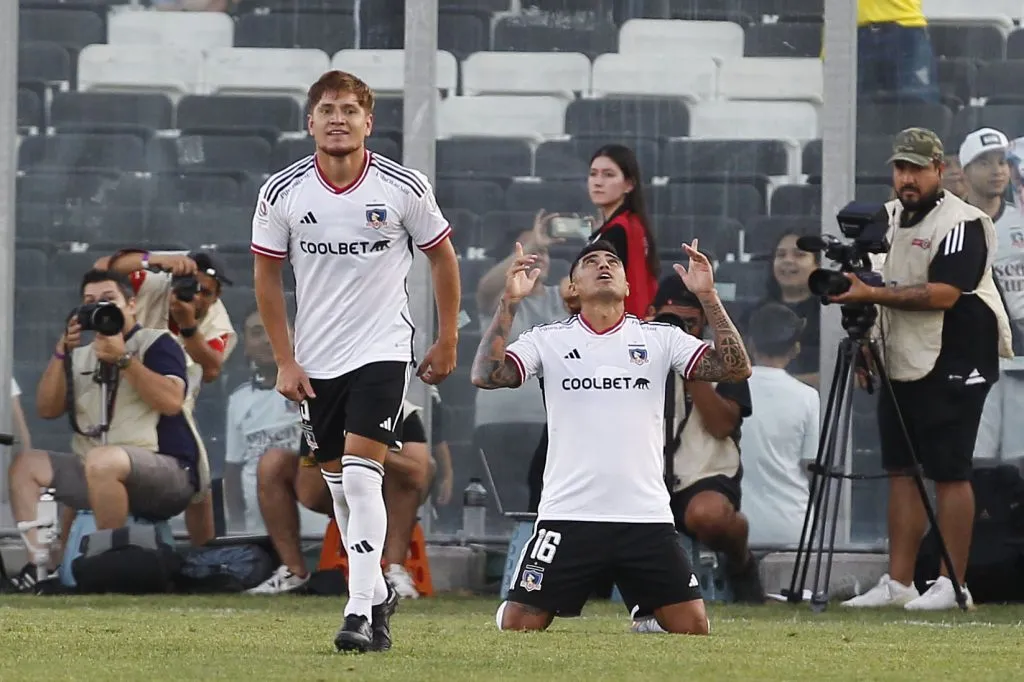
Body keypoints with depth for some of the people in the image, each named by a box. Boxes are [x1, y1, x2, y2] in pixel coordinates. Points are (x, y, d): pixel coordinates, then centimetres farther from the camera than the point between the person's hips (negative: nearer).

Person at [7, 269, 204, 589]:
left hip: (167, 470, -8)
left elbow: (171, 401, -16)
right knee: (25, 465, 3)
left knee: (102, 460, -36)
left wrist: (122, 359, -19)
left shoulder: (156, 342, 0)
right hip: (97, 474, 8)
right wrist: (62, 352, -2)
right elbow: (48, 409, 9)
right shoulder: (82, 356, 18)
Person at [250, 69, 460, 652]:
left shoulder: (406, 188, -9)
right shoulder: (282, 193, -4)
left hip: (382, 351, -3)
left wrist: (448, 340, 7)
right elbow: (267, 275, 6)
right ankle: (378, 593, 29)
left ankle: (361, 613, -17)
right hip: (315, 360, 3)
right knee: (340, 486, 10)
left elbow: (442, 255, 6)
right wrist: (285, 360, 2)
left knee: (362, 477, -17)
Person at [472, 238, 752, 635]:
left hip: (646, 516, 1)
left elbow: (736, 369, -1)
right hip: (567, 513, -1)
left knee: (693, 628, -6)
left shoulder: (661, 339, 8)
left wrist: (707, 296, -8)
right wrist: (510, 301, -13)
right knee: (518, 628, -6)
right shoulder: (548, 340, 6)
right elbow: (485, 376, -7)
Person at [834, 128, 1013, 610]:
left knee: (948, 472, -7)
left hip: (953, 366, -8)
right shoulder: (889, 218, 15)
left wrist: (870, 295, -24)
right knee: (900, 468, 7)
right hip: (901, 363, 8)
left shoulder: (961, 222, -12)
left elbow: (943, 294, -22)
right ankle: (898, 584, 10)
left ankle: (952, 585, -4)